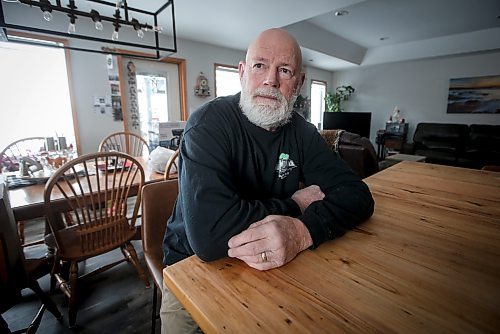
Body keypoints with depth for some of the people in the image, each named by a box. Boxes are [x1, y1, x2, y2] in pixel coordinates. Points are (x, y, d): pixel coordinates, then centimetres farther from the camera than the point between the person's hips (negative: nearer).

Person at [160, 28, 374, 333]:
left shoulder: (302, 132, -3)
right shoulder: (210, 122, -21)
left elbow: (357, 194, -9)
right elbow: (208, 233, -33)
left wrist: (305, 230, -30)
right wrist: (295, 204, -19)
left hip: (274, 264, 4)